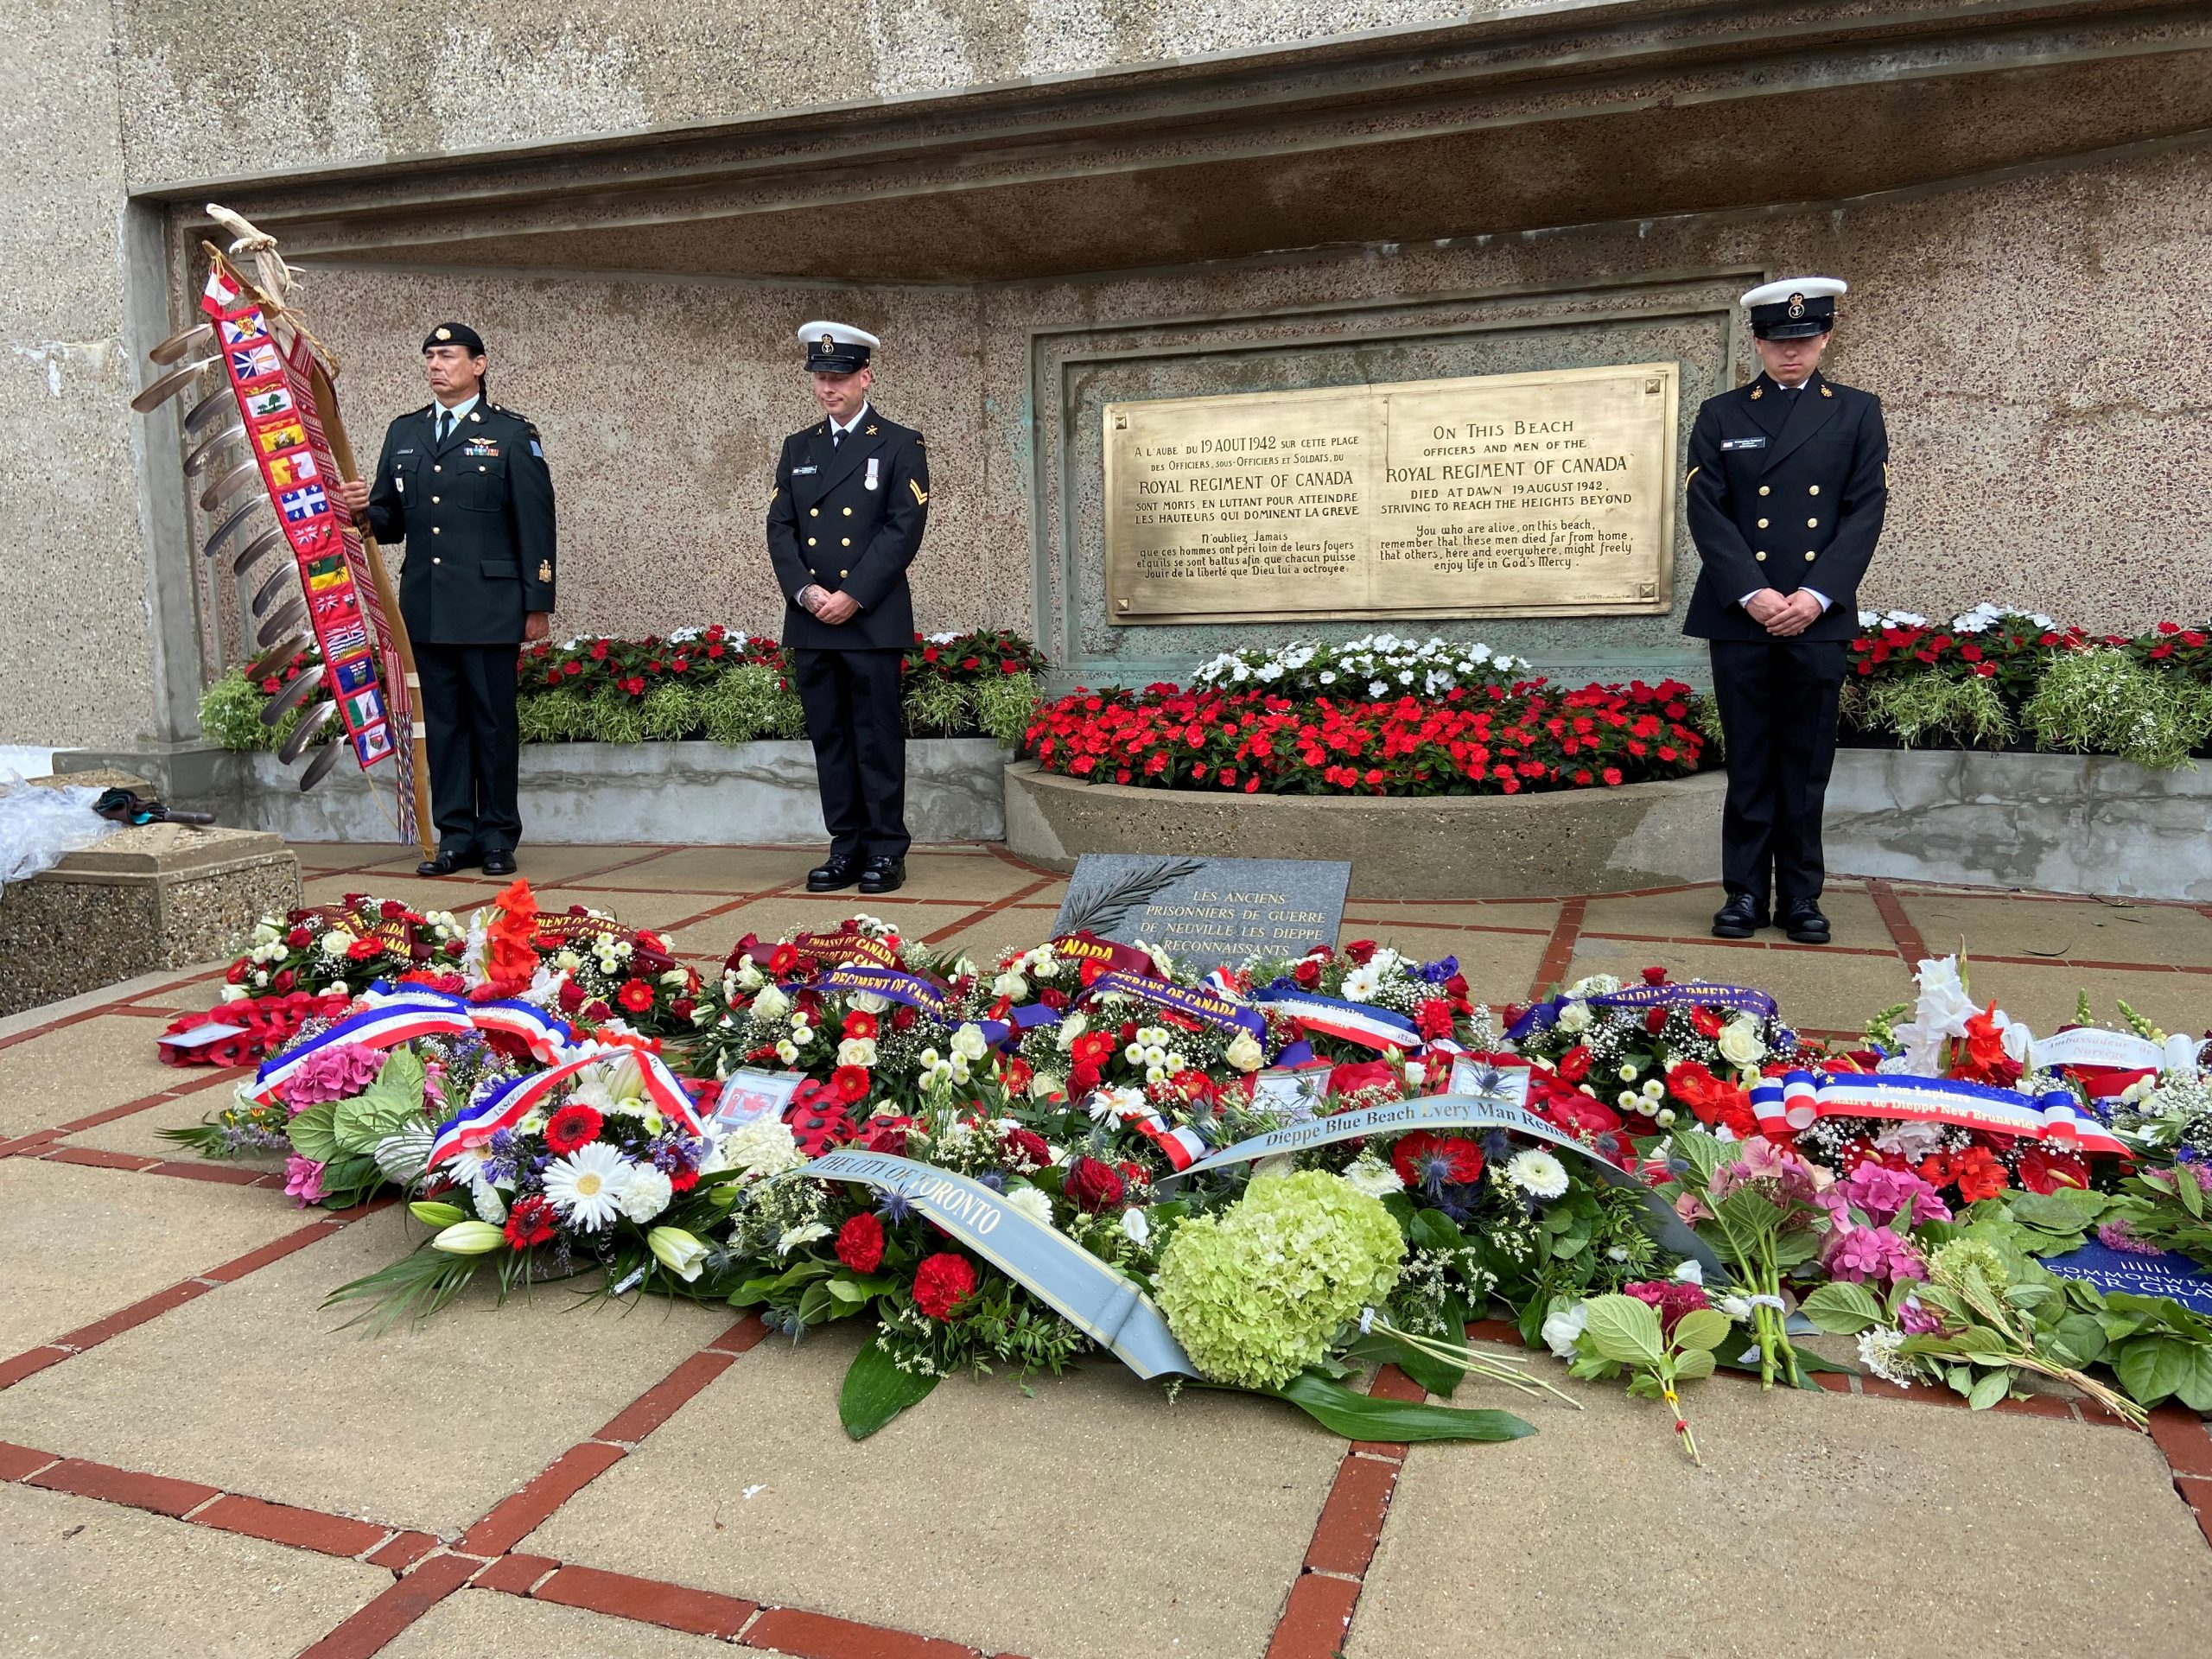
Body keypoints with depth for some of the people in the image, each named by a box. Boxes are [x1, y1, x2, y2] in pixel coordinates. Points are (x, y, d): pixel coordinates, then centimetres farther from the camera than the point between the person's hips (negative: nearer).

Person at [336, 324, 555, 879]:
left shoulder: (511, 434, 3)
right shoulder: (403, 433, 16)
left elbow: (535, 524, -1)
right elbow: (390, 521, 17)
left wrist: (538, 604, -6)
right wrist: (362, 510, -6)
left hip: (489, 608, -4)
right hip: (425, 609, 5)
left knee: (494, 724, 0)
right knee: (441, 724, 7)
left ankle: (498, 837, 9)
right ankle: (455, 837, 13)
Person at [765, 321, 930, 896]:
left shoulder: (900, 444, 2)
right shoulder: (798, 448, 16)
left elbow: (905, 529, -7)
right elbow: (779, 528, 10)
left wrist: (852, 596, -13)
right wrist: (805, 591, -7)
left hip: (873, 619, -4)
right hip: (809, 620, 5)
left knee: (878, 738, -2)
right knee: (828, 737, 6)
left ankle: (886, 853, 6)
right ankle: (846, 848, 14)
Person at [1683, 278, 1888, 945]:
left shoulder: (1858, 412, 10)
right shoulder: (1721, 416, 8)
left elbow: (1865, 511, 2)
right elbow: (1706, 513, 0)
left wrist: (1816, 595, -10)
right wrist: (1752, 594, -12)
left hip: (1820, 616, 1)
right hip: (1739, 615, 0)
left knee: (1807, 764, 4)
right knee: (1749, 763, 3)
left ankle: (1801, 895, 12)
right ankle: (1745, 892, 10)